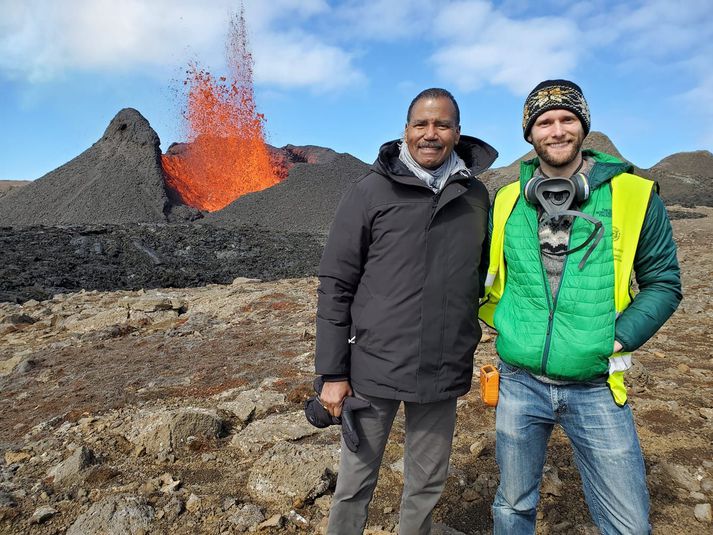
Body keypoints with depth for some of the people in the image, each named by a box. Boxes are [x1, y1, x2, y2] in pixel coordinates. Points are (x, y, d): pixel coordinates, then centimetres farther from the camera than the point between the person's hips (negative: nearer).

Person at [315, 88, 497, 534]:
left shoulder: (477, 197, 4)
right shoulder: (370, 192, -6)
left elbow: (484, 280, 13)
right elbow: (336, 286, -6)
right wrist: (333, 373, -7)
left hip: (444, 374, 3)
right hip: (374, 368, -2)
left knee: (428, 486, 19)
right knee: (355, 484, 14)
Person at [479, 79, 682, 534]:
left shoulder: (633, 194, -4)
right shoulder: (507, 200, 2)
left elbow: (663, 283, 2)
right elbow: (486, 277, 14)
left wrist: (617, 338, -9)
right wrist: (504, 324, 1)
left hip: (596, 388, -1)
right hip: (520, 382, 2)